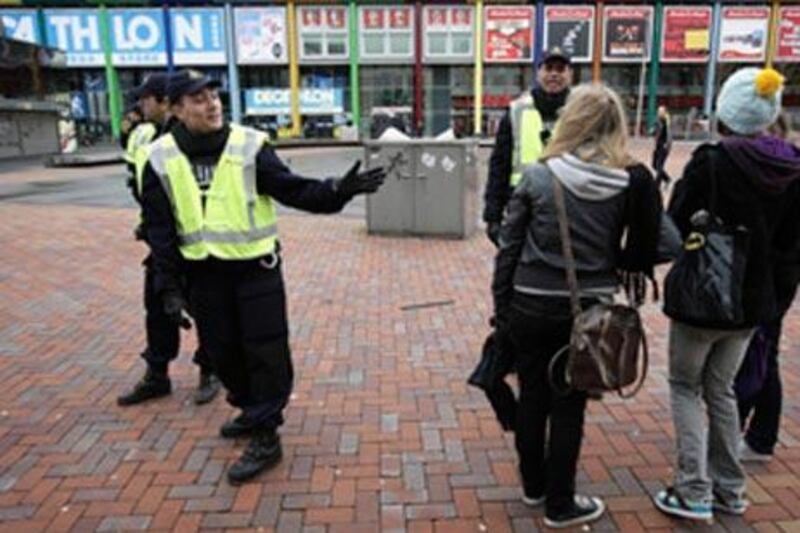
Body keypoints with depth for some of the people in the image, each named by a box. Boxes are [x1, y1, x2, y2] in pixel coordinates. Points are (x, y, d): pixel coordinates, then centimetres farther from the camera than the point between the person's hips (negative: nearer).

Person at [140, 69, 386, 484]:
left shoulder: (249, 146, -8)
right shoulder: (162, 159, -1)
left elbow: (293, 190, -12)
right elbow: (159, 227, 2)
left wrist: (338, 190, -28)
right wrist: (168, 282, -2)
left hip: (255, 268, -3)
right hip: (203, 273, 4)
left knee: (265, 351, -1)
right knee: (222, 350, 16)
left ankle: (265, 437, 13)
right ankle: (251, 410, 40)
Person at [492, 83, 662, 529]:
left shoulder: (538, 176, -6)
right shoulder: (633, 181, -6)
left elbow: (508, 248, -5)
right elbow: (646, 247, -4)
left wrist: (501, 306, 5)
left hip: (532, 306, 0)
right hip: (588, 309, 0)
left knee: (532, 397, 17)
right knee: (569, 405, 12)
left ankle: (534, 485, 36)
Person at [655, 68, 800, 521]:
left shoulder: (712, 161, -18)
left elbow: (675, 225, -12)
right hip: (753, 299, 6)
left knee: (686, 387, 11)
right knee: (721, 390, 20)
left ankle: (693, 492, 10)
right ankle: (730, 490, 28)